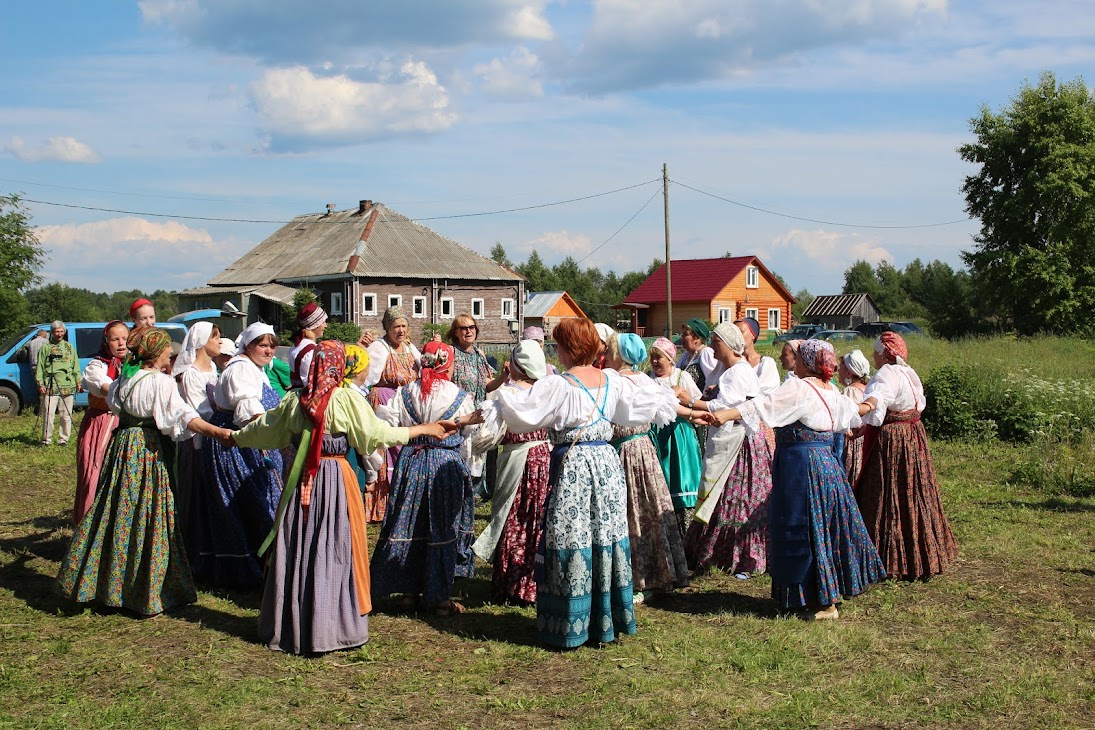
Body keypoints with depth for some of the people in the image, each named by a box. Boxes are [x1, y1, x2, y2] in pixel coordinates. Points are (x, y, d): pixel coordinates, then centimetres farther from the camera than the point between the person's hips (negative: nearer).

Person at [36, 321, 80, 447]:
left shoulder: (69, 347, 15)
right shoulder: (46, 347, 6)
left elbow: (76, 366, 17)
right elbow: (39, 367, 4)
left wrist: (78, 381, 9)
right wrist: (40, 383, -5)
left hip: (67, 386, 2)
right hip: (50, 386, -2)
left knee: (66, 415, 4)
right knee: (48, 414, -4)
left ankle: (63, 439, 12)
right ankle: (46, 439, 5)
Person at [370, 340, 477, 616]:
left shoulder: (404, 393, 0)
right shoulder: (460, 396, -3)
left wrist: (379, 464, 5)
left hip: (410, 462, 2)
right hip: (447, 464, -2)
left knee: (409, 526, 12)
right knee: (442, 529, 5)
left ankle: (409, 591, 20)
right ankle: (440, 598, 9)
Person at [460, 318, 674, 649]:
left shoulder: (557, 386, -11)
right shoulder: (613, 381, 5)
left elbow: (515, 407, -12)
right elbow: (647, 403, 19)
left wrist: (472, 417, 0)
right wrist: (669, 403, 41)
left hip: (573, 468, -6)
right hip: (607, 462, 6)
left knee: (571, 542, 2)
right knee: (607, 538, 11)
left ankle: (570, 628, 8)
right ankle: (606, 624, 21)